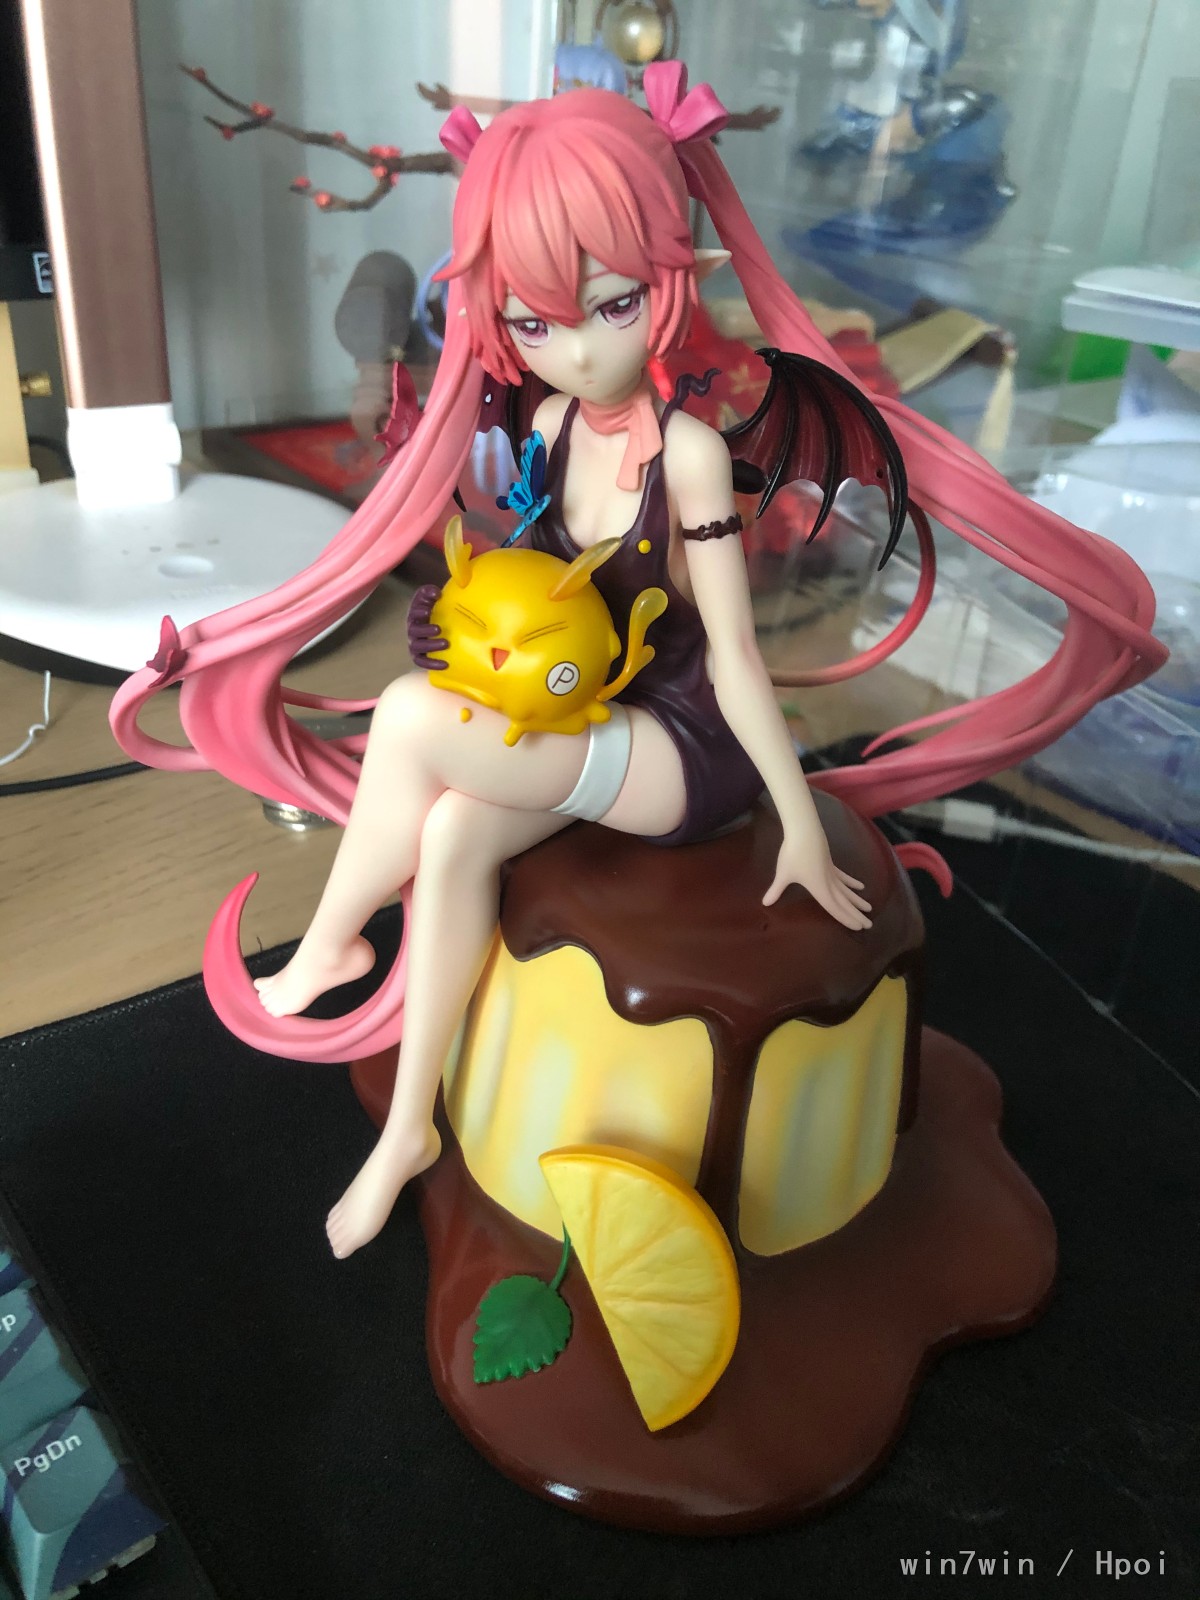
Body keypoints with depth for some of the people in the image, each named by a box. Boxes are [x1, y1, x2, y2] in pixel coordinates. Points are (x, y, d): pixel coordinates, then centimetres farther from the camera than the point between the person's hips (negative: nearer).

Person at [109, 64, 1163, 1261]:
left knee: (411, 717, -24)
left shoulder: (688, 451, -19)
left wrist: (803, 825, -13)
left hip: (679, 751, -6)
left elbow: (731, 651, -17)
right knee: (451, 836, -20)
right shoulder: (553, 424, -1)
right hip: (586, 725, 6)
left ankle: (330, 943, 2)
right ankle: (409, 1127, -2)